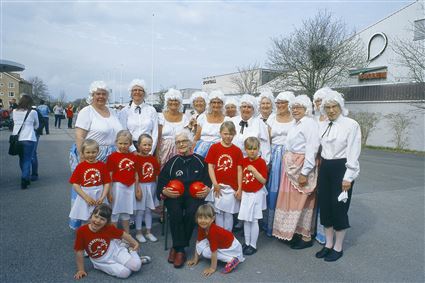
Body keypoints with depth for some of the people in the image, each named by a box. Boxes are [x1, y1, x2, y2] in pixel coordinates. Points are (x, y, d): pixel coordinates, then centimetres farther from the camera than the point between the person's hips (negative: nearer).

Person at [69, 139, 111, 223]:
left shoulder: (102, 165, -3)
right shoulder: (80, 166, -4)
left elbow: (107, 183, -2)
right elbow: (75, 184, -5)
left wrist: (102, 197, -12)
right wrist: (86, 197, -13)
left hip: (99, 198, 0)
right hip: (84, 198, 0)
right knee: (85, 222, 10)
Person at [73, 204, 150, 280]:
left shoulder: (109, 228, -18)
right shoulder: (81, 231, -22)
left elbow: (123, 234, -2)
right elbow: (79, 251, -11)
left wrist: (135, 243, 5)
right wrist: (81, 270, -4)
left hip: (115, 251, 1)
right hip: (101, 261, 0)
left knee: (136, 266, -17)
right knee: (125, 273, -23)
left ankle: (130, 250, 13)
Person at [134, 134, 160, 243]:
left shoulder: (153, 159, 4)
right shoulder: (137, 158, -12)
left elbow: (157, 174, 8)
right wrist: (137, 189, -17)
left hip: (152, 186, 5)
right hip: (141, 186, -5)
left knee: (149, 209, 14)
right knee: (140, 210, 5)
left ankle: (149, 232, 25)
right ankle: (138, 233, 20)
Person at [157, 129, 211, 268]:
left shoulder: (200, 161, 9)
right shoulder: (172, 162, 10)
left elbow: (208, 180, 13)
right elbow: (161, 183, 9)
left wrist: (207, 190, -7)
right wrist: (164, 191, -11)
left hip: (194, 195, 0)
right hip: (174, 195, 1)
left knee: (191, 212, -31)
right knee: (175, 212, -31)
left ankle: (177, 247, -11)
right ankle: (180, 249, -15)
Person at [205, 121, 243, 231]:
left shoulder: (237, 150, 0)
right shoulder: (214, 147, -3)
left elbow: (239, 170, 0)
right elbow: (210, 166, -3)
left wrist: (239, 189, -3)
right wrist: (215, 184, -9)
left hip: (232, 187, 0)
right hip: (218, 187, 0)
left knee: (229, 213, 9)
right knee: (219, 213, 10)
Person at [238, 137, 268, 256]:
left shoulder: (261, 162, -11)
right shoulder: (244, 161, 3)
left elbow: (263, 180, -14)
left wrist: (253, 170, -22)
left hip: (256, 194, -5)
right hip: (245, 194, 5)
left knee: (253, 220, 1)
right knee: (246, 220, 11)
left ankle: (253, 245, 14)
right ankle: (247, 243, 24)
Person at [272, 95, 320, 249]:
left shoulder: (309, 123, -12)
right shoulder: (295, 124, 14)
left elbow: (312, 149, -18)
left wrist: (304, 172, -20)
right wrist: (288, 166, 7)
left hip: (302, 167, -8)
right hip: (290, 167, 8)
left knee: (301, 201, 0)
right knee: (290, 199, 13)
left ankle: (306, 237, 14)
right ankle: (294, 231, 26)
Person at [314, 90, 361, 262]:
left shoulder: (351, 125, -9)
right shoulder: (323, 126, 8)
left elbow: (353, 153, -12)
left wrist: (348, 177, -14)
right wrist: (321, 165, 7)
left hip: (341, 168, -6)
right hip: (325, 168, 6)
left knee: (339, 207, 2)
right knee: (324, 205, 10)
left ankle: (338, 247, 21)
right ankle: (328, 244, 27)